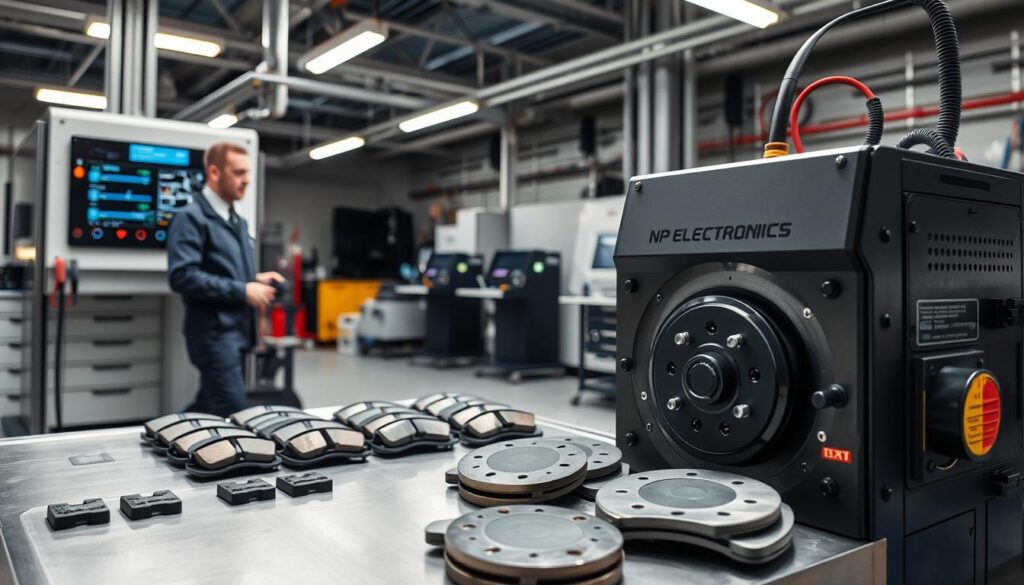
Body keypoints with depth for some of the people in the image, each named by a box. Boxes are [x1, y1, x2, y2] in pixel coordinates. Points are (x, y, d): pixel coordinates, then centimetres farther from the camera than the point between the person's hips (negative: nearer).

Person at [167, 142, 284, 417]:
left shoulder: (237, 221, 17)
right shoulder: (192, 217, -11)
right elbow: (182, 276, -21)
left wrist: (255, 280, 5)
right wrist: (242, 290, -19)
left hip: (238, 332, 9)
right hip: (214, 332, -9)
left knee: (209, 410, 16)